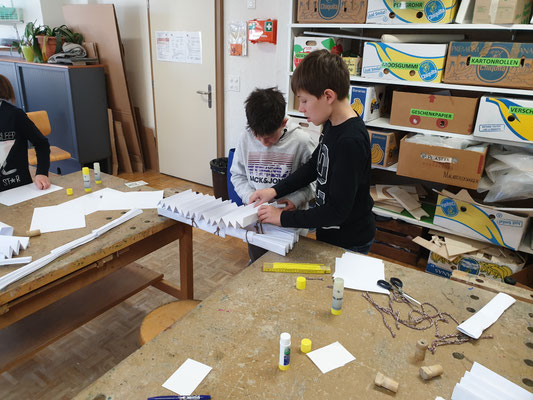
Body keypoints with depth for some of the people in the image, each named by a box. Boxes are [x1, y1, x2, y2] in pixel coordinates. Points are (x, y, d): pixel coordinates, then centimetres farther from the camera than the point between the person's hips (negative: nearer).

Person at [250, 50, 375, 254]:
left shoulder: (350, 141, -31)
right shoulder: (333, 124, -3)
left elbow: (337, 211, -29)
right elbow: (313, 166, 11)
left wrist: (283, 218, -21)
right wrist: (275, 190, 1)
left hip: (350, 242, -8)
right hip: (331, 232, 9)